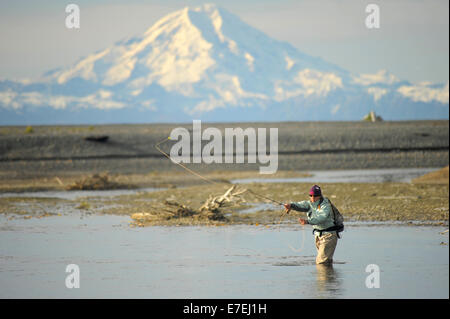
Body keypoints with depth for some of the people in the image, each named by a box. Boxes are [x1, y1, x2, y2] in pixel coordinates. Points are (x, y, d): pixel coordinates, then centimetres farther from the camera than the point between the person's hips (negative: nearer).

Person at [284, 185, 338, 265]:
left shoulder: (325, 206, -18)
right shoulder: (310, 204, 3)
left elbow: (321, 218, -36)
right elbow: (301, 205, -17)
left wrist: (307, 221, -52)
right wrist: (291, 205, -39)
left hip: (328, 235, -7)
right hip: (318, 235, 8)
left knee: (321, 261, -16)